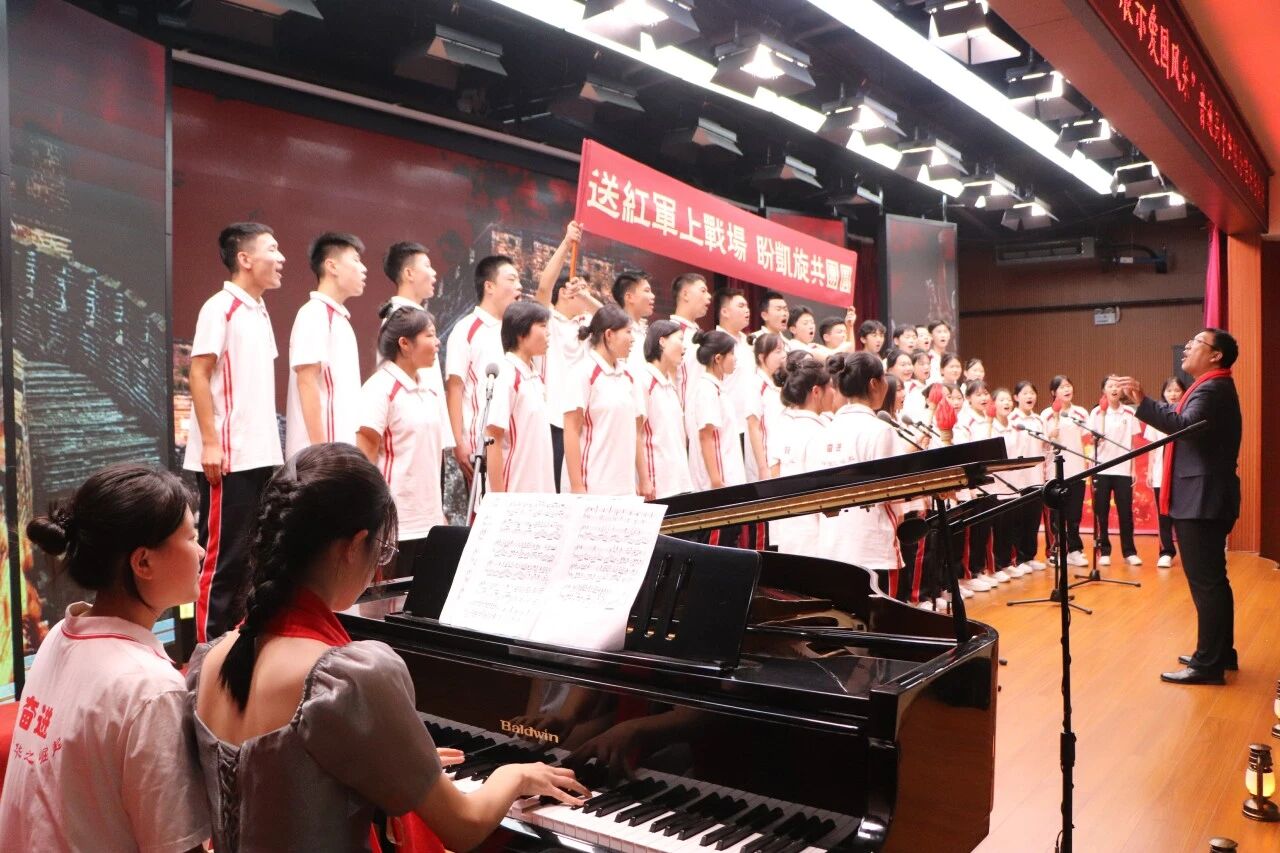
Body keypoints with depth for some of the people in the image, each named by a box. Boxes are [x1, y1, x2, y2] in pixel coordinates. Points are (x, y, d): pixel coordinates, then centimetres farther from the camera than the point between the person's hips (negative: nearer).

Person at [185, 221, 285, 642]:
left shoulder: (260, 312, 15)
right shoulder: (220, 307, -9)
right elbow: (198, 375, -13)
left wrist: (271, 445, 15)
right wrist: (210, 442, -19)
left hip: (261, 455, 8)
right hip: (229, 457, -8)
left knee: (251, 554, 13)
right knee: (223, 556, -2)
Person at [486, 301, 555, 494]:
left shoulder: (536, 376, 10)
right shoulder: (506, 376, -13)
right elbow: (494, 440, -14)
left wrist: (547, 490, 13)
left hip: (540, 488, 7)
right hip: (514, 491, -7)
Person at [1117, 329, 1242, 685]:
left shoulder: (1212, 389, -15)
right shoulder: (1213, 388, 19)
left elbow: (1185, 425, -31)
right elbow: (1182, 420, 18)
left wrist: (1142, 402, -37)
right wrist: (1143, 402, 14)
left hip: (1202, 499, -11)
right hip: (1205, 497, 11)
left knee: (1205, 582, -7)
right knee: (1212, 579, 16)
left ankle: (1208, 664, -2)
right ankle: (1219, 653, 26)